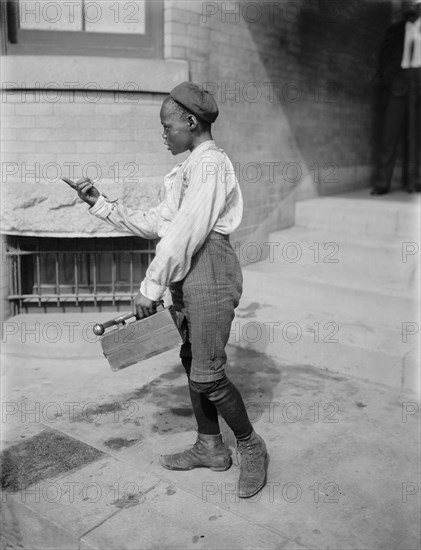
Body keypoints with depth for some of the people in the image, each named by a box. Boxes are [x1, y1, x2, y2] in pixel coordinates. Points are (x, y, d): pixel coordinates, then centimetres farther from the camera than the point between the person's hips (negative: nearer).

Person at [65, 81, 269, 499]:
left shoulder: (211, 163, -11)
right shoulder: (187, 170, 18)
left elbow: (185, 233, -18)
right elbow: (153, 224, 15)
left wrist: (151, 287, -16)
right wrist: (101, 204, 10)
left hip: (210, 270, -10)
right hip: (187, 274, 10)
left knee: (207, 373, -7)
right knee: (191, 360, 14)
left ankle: (251, 448, 15)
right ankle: (210, 448, 29)